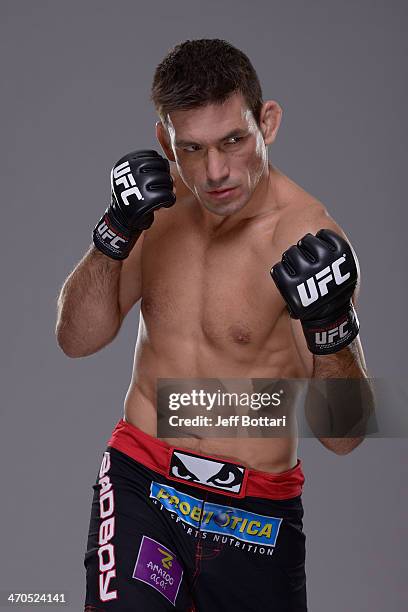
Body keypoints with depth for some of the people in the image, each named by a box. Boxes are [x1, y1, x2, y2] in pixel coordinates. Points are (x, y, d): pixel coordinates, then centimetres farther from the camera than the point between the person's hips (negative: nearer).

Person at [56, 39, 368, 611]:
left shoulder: (307, 238, -16)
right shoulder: (162, 201, 1)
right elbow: (77, 339, 1)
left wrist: (332, 328, -33)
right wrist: (116, 232, -14)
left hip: (257, 513, -2)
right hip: (140, 484, 2)